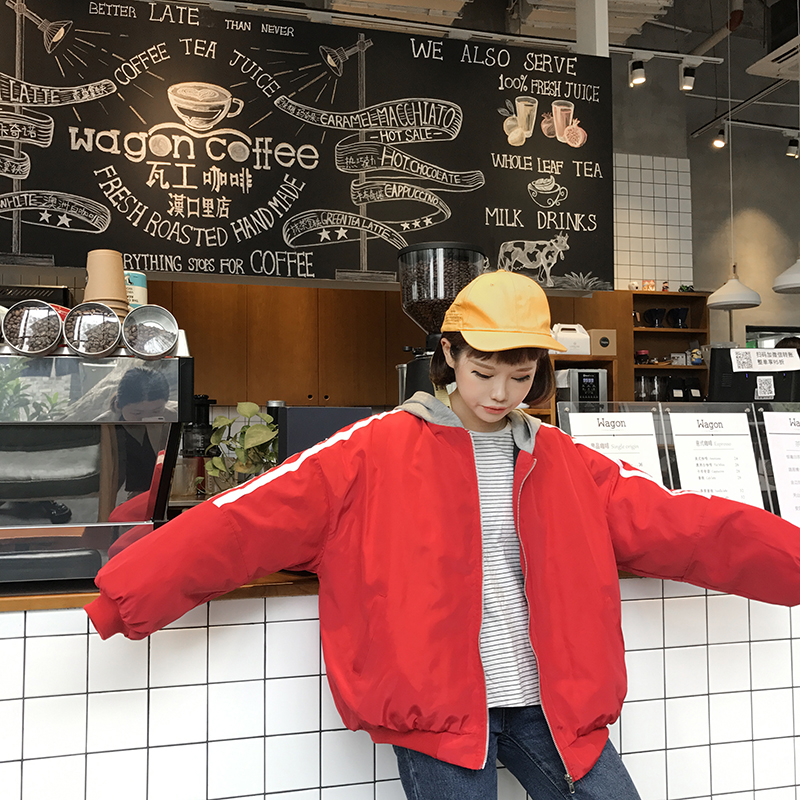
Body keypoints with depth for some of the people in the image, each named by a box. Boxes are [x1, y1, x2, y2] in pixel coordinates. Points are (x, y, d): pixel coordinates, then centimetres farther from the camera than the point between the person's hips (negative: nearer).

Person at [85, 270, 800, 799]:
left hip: (551, 706, 4)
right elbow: (252, 518, -13)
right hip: (436, 709, -3)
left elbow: (685, 524, 5)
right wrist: (130, 593, -18)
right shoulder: (378, 451, -8)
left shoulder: (564, 463, 5)